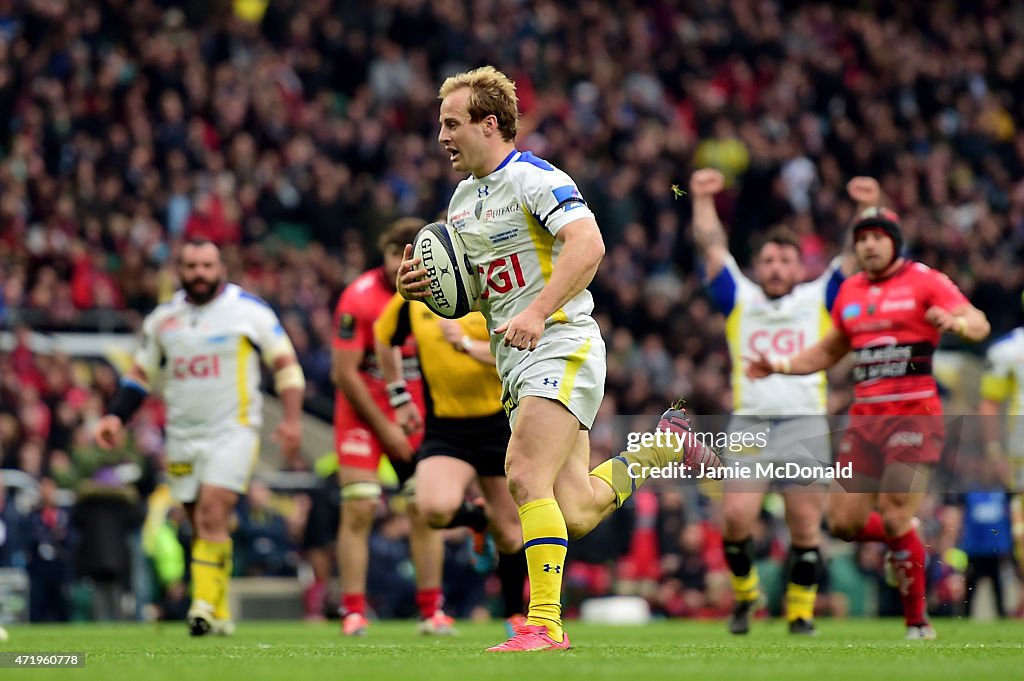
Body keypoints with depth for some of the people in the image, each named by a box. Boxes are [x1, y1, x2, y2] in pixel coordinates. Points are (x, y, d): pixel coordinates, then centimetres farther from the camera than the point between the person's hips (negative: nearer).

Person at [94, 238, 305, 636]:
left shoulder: (249, 310, -2)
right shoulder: (162, 319, 10)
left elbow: (285, 364, 2)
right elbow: (141, 374, 18)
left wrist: (291, 419, -7)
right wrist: (115, 417, 4)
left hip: (233, 430, -4)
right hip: (182, 436, 4)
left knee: (212, 514, -19)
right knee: (201, 525, 5)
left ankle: (207, 604, -22)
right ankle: (219, 616, 14)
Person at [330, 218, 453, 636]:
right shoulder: (359, 298, -16)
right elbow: (344, 373, -15)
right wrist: (384, 427, -13)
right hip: (362, 413, -4)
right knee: (358, 508, -11)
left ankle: (431, 610, 6)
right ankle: (354, 612, -6)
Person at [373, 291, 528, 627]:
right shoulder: (411, 299, 0)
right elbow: (384, 339, 19)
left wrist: (466, 342, -25)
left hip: (499, 425, -2)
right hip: (444, 426, 2)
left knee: (510, 533, 4)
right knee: (435, 508, -25)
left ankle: (514, 614, 30)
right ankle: (477, 520, 13)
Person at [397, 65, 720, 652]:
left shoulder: (535, 178, -9)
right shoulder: (463, 198, 18)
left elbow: (588, 245, -23)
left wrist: (537, 313, -32)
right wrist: (422, 286, 4)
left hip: (561, 346, -9)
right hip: (517, 363, 9)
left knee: (526, 476, -23)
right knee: (577, 515, 4)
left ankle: (544, 623, -21)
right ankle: (666, 445, 28)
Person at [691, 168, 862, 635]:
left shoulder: (818, 300, 15)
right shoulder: (739, 299, 16)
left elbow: (855, 256, 10)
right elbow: (712, 247, 9)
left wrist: (868, 209, -3)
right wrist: (703, 200, -1)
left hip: (805, 423, 0)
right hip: (749, 422, 0)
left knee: (805, 524, -6)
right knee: (736, 515, -13)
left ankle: (800, 610, 6)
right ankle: (744, 592, 10)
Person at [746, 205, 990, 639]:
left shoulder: (925, 281, -3)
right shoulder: (850, 291, 15)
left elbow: (979, 325, -15)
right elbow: (829, 351, 29)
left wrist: (956, 322, -37)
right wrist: (778, 366, 16)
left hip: (914, 417, -6)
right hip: (865, 420, 6)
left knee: (895, 520, -13)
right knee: (844, 523, 1)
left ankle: (917, 623, 0)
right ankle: (906, 541, 30)